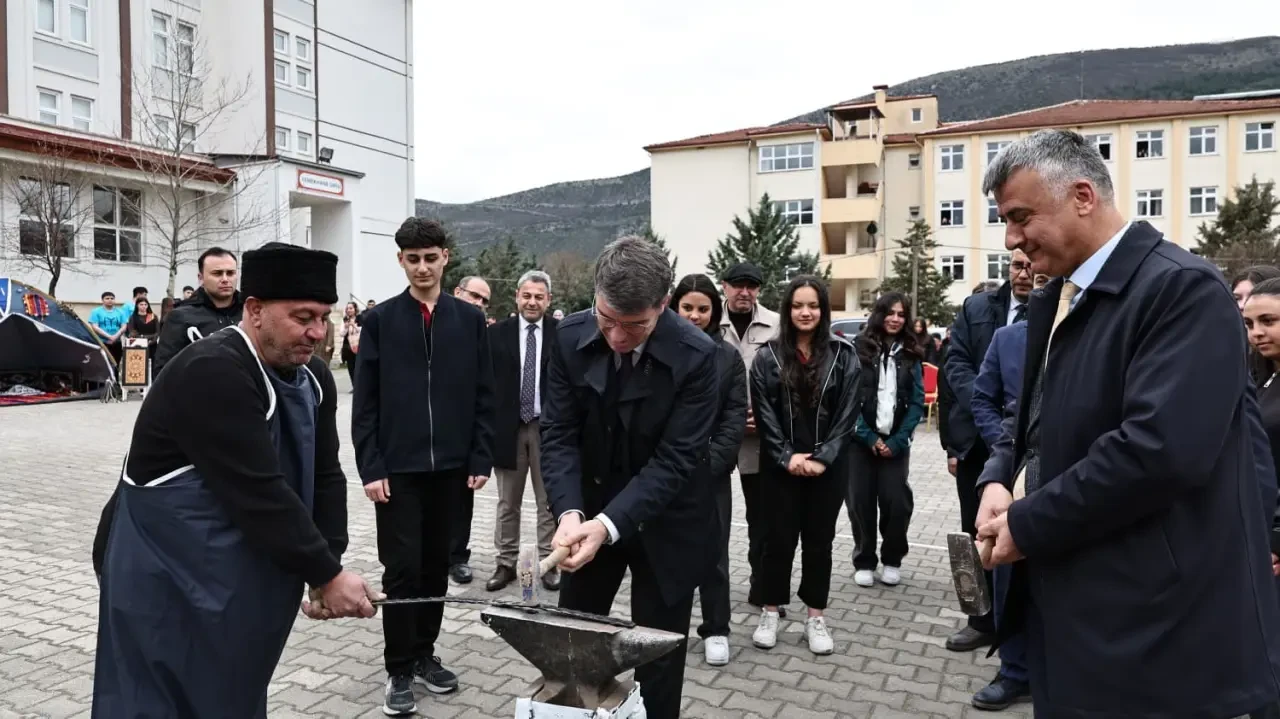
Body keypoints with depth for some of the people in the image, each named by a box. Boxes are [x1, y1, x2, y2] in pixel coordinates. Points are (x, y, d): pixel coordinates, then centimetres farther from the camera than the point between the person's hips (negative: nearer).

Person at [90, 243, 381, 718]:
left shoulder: (312, 378, 0)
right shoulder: (212, 374, -26)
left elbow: (324, 477, 0)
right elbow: (260, 494, -29)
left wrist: (327, 566, -10)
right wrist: (326, 575, -23)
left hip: (246, 571, 8)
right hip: (166, 571, -7)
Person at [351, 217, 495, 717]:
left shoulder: (470, 319, 5)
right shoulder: (380, 320, 1)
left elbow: (483, 396, 5)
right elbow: (365, 402, -1)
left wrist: (480, 459, -1)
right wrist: (371, 467, -8)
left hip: (450, 465, 2)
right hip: (397, 467, -2)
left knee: (436, 565, 12)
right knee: (403, 568, 0)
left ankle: (425, 653, 28)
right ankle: (399, 669, 15)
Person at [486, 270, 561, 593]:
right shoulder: (497, 333, 1)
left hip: (549, 427, -1)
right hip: (508, 427, 1)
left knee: (549, 502, 9)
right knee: (507, 502, 12)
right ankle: (506, 563, 23)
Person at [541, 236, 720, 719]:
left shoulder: (695, 355, -22)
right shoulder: (571, 337, -12)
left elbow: (674, 459, -23)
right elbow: (559, 433, -10)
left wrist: (610, 525, -33)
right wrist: (570, 512, -25)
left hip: (664, 525, -3)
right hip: (591, 515, 3)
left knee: (659, 658, 9)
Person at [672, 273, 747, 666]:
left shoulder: (728, 355, 3)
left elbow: (736, 416, -1)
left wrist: (708, 463, -10)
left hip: (710, 471, 1)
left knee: (713, 552, 8)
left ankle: (715, 630, 23)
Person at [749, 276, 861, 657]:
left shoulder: (843, 355, 0)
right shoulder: (768, 356, -1)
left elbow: (848, 412, -3)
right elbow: (764, 413, -4)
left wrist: (823, 458, -12)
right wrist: (787, 457, -13)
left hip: (828, 466, 1)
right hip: (780, 466, 0)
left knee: (819, 539, 10)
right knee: (780, 537, 7)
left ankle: (816, 617, 22)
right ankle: (770, 612, 20)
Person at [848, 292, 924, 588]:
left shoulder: (911, 355, 6)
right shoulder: (858, 349, -1)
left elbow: (917, 402, 2)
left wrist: (898, 440, -9)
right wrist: (869, 437, -11)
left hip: (895, 441, 1)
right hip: (861, 439, -1)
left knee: (897, 502, -3)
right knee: (861, 502, 2)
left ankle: (892, 560, 19)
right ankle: (864, 561, 19)